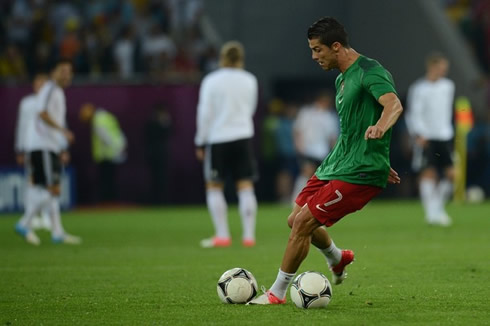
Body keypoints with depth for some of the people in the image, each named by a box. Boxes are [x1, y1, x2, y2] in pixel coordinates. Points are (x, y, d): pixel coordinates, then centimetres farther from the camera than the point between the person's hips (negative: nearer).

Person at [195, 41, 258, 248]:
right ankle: (249, 235, 0)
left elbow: (204, 114, -5)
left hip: (218, 139, -3)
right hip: (243, 136, 3)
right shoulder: (249, 81, 4)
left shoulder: (211, 81, -6)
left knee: (214, 187, 7)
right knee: (246, 186, 4)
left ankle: (222, 235, 2)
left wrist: (200, 142, 3)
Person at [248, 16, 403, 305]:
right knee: (296, 220, 15)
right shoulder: (342, 78, 15)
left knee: (303, 223, -12)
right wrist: (380, 162, 32)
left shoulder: (370, 72, -16)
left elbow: (394, 104, -35)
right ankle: (337, 259, 43)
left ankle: (277, 293, 2)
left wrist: (380, 127, -56)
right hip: (335, 164, 10)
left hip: (358, 174, -10)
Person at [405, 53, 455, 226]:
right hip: (426, 138, -6)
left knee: (451, 173, -1)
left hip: (444, 136, 6)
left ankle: (439, 207, 17)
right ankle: (432, 213, -10)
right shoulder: (418, 88, -6)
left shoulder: (448, 86, 13)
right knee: (429, 173, -10)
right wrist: (419, 134, -21)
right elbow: (413, 114, -10)